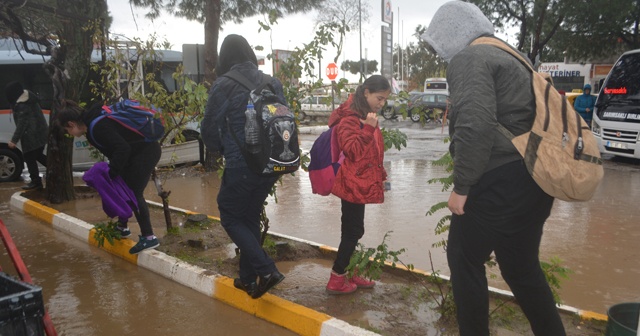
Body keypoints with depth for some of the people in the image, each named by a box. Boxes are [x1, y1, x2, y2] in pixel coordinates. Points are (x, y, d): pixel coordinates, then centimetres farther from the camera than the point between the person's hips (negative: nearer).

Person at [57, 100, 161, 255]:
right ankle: (122, 227, 32)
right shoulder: (93, 123, 11)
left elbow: (123, 148, -29)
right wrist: (112, 170, 8)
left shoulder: (97, 127, -21)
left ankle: (149, 237, -7)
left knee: (134, 193, -11)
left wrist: (111, 173, -26)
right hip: (140, 151, 11)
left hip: (146, 151, -11)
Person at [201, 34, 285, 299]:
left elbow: (210, 128, -4)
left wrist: (222, 149, 15)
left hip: (241, 166, -6)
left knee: (231, 218, 11)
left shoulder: (224, 85, -9)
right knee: (251, 217, 19)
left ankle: (266, 270, -3)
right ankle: (248, 277, 27)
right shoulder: (272, 83, 5)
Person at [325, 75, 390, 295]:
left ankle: (350, 274, 27)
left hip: (361, 183, 9)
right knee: (352, 232, -3)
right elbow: (352, 151, -23)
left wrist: (380, 174, 21)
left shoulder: (366, 116, 15)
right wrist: (368, 129, -32)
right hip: (353, 184, -9)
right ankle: (336, 280, 8)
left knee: (353, 231, 16)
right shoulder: (349, 118, -15)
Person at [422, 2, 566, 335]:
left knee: (464, 260, 7)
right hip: (532, 179, 9)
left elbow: (475, 125, -23)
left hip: (500, 181, -9)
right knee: (522, 267, 19)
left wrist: (461, 186, -17)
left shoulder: (468, 58, -8)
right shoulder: (509, 56, 21)